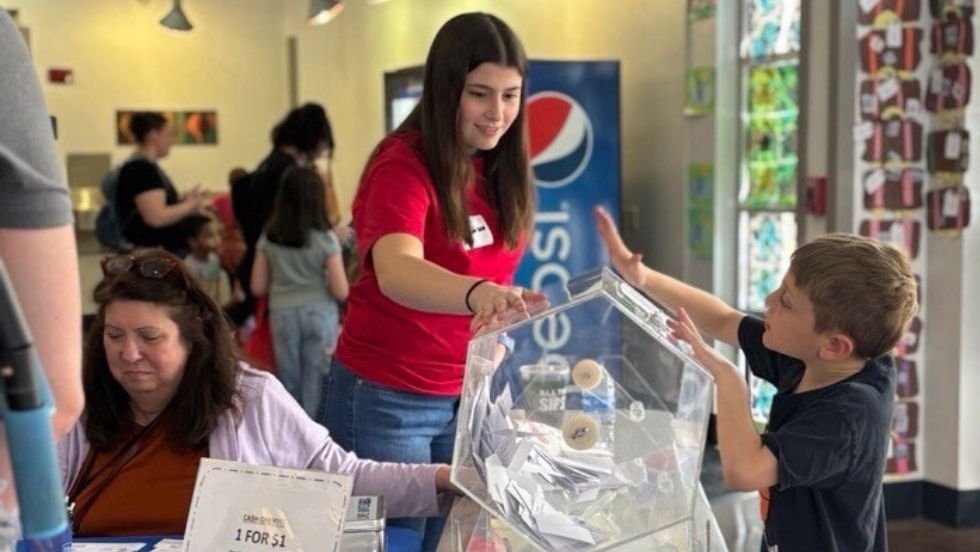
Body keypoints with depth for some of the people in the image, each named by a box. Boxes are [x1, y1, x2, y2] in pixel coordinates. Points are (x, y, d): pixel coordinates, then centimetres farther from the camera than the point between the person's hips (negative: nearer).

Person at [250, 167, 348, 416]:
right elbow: (341, 292, -9)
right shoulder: (326, 239, -8)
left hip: (282, 315, 3)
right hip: (319, 315, -2)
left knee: (288, 386, 13)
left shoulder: (268, 239, 0)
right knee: (315, 389, 4)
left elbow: (258, 288, 3)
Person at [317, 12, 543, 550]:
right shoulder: (402, 165, -19)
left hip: (467, 396, 6)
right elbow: (397, 272, -37)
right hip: (385, 398, -6)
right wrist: (478, 294, -54)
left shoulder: (501, 169, 2)